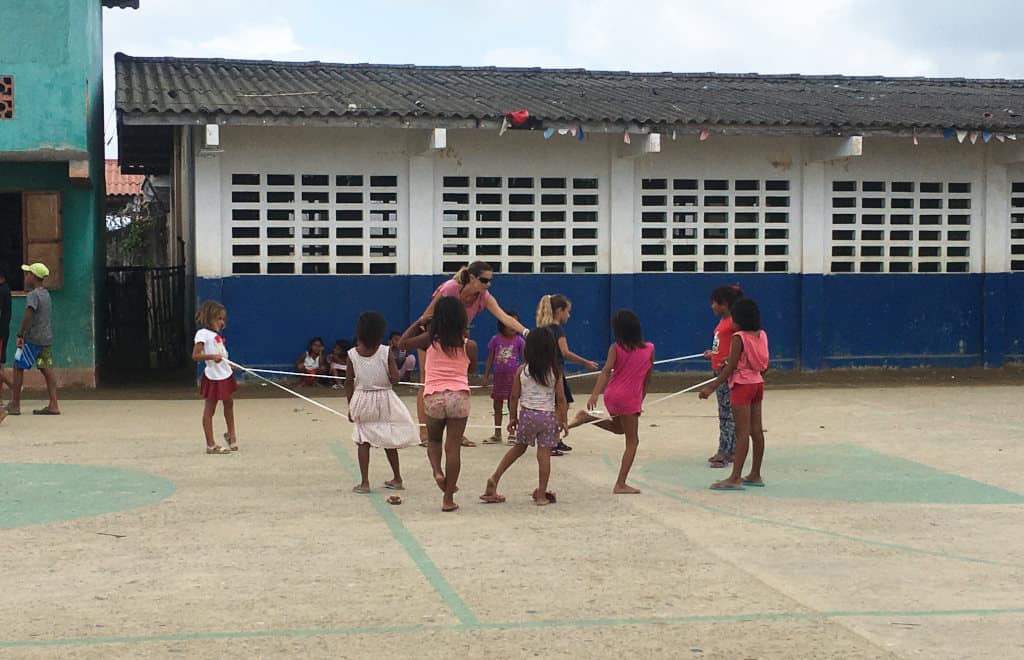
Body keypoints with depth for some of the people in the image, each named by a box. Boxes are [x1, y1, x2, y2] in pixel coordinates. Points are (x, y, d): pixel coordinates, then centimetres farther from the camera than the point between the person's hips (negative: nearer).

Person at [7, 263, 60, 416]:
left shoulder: (33, 295, -12)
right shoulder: (45, 294, 15)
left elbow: (29, 314, -26)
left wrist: (21, 334, -22)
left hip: (33, 338, -8)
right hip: (47, 338, 8)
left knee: (18, 367, 2)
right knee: (47, 369, 4)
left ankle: (15, 405, 4)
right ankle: (53, 405, -2)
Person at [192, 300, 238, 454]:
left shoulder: (216, 335, 11)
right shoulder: (202, 333, -13)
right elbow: (195, 356, -22)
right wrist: (212, 356, -33)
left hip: (225, 374, 8)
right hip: (213, 376, -8)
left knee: (229, 404, 21)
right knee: (209, 410, 1)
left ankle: (231, 434, 40)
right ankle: (211, 445, 6)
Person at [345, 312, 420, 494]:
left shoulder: (352, 354, -7)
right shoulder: (385, 352, -11)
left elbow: (349, 382, -3)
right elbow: (395, 379, -12)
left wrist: (350, 406, 6)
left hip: (361, 399, 0)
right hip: (384, 400, 0)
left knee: (363, 441, 7)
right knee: (388, 440, 15)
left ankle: (365, 483, 3)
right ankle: (397, 479, 24)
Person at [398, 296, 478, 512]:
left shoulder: (430, 339, 0)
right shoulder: (469, 345, 1)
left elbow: (402, 343, 13)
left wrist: (418, 323, 19)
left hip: (433, 397, 1)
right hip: (459, 397, -1)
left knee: (433, 439, 24)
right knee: (453, 447, 4)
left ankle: (437, 471, -4)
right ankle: (448, 498, 5)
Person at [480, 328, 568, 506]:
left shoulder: (522, 370, -3)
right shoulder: (555, 372, -6)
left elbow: (514, 396, 1)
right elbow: (561, 399, -5)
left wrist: (512, 417, 11)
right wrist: (563, 421, 4)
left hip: (526, 414, 2)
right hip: (548, 416, -2)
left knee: (519, 447, 21)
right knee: (544, 454, 2)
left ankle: (495, 478, 15)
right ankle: (541, 494, 6)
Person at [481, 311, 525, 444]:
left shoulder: (519, 340, -3)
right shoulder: (496, 340, 0)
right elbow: (490, 359, 6)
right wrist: (486, 376, 4)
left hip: (513, 375, -2)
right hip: (499, 375, 2)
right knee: (497, 405, 10)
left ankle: (512, 434, 10)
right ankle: (497, 434, 21)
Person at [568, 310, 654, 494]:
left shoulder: (616, 348, -1)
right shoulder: (649, 349, 0)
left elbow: (606, 370, -15)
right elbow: (647, 378, 6)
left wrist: (595, 394, -25)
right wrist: (641, 400, 17)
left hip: (612, 395, 4)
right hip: (631, 399, -3)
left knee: (619, 427, 32)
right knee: (632, 441, 5)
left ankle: (587, 417, 11)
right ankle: (620, 484, 0)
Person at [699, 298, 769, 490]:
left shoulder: (739, 338, -15)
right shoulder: (762, 335, 6)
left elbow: (730, 367, -18)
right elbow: (765, 365, 11)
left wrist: (712, 387, -15)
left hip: (742, 385, -8)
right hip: (757, 383, 8)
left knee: (742, 432, -9)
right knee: (756, 430, 11)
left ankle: (735, 478, -9)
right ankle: (755, 475, 18)